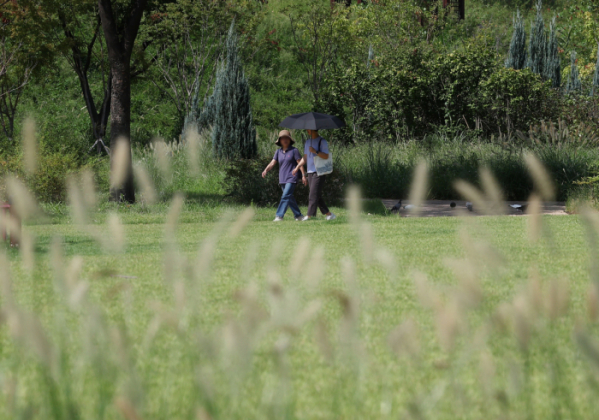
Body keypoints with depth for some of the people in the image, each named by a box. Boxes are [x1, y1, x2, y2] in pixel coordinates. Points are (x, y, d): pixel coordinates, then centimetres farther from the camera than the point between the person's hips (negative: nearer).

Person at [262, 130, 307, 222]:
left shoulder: (294, 151, -4)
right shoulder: (278, 152, 9)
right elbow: (272, 163, 1)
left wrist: (303, 176, -10)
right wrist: (266, 170, -18)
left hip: (292, 178, -6)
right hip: (282, 179, 6)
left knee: (286, 196, -17)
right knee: (290, 198, 10)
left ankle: (279, 216, -24)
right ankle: (298, 215, 21)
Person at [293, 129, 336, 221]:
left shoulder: (322, 142, -6)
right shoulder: (307, 142, 17)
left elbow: (326, 156, -15)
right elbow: (305, 158, 22)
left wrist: (315, 151, -25)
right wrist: (297, 167, 13)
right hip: (310, 172, 8)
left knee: (314, 194, -12)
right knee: (317, 196, 6)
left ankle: (309, 215, -15)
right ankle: (328, 214, 12)